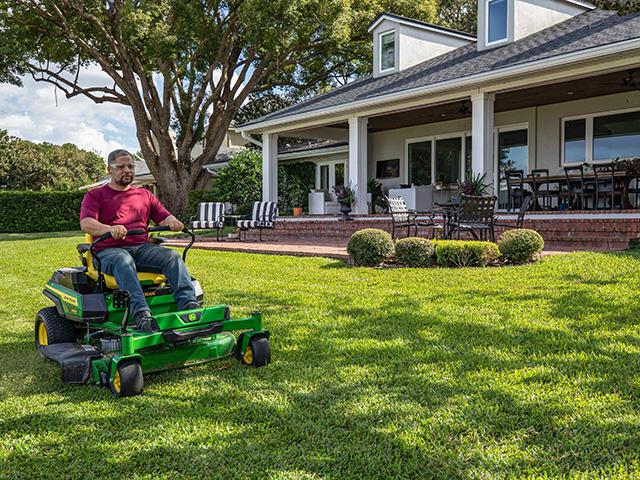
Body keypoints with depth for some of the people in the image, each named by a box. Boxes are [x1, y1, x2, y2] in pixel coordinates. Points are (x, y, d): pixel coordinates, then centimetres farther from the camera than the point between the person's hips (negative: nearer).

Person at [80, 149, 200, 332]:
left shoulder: (144, 195, 26)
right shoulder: (95, 195, 14)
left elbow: (164, 217, 17)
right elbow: (86, 224, -5)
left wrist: (173, 222, -11)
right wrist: (110, 229, -28)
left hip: (142, 248, 3)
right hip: (109, 251, -3)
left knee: (172, 255, -26)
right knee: (123, 261, -39)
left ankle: (189, 304, -42)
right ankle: (141, 314, -55)